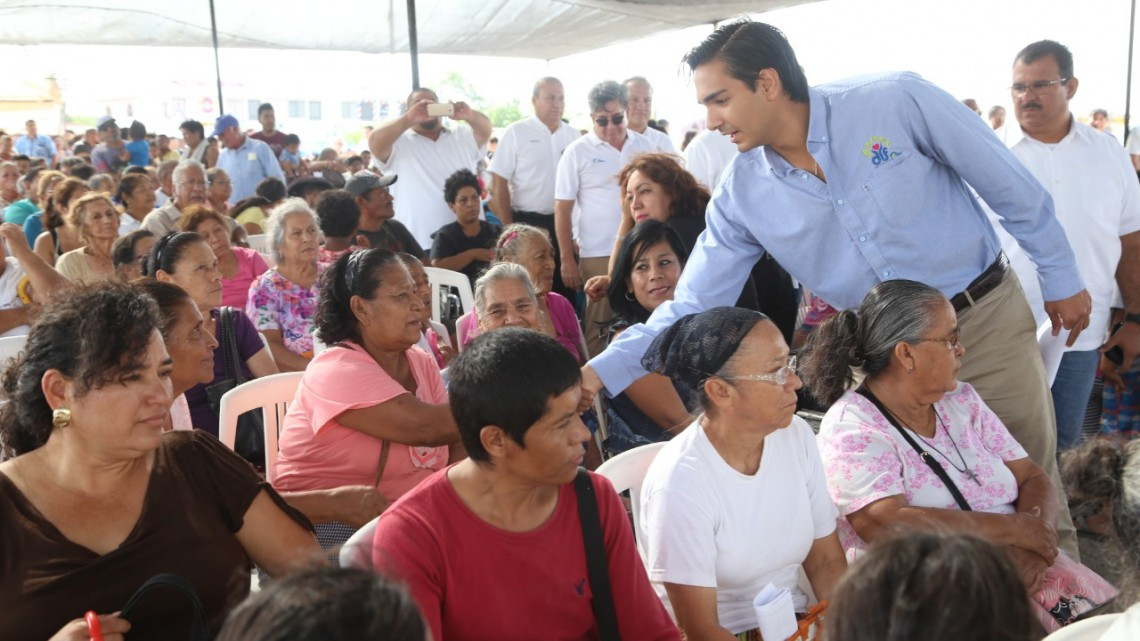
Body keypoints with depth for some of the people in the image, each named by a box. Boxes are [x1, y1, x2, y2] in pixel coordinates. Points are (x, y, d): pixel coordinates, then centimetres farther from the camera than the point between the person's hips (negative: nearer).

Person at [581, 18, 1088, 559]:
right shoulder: (741, 196, -10)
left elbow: (1010, 186, -7)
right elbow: (692, 307, -9)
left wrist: (1060, 278, 0)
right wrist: (602, 371, -20)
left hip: (987, 316, -2)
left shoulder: (898, 102, -18)